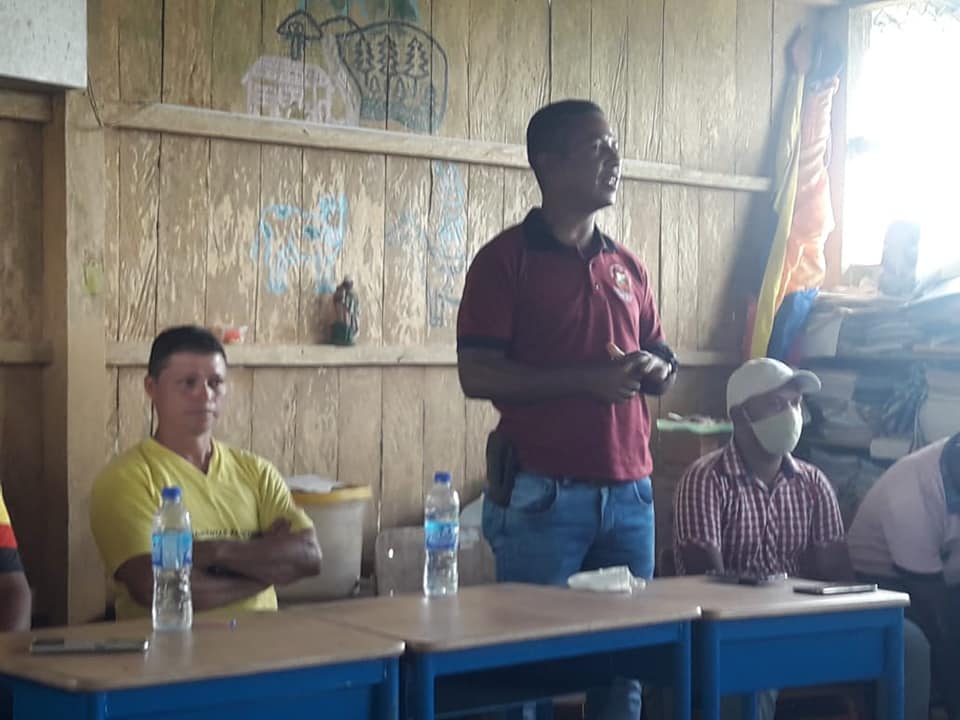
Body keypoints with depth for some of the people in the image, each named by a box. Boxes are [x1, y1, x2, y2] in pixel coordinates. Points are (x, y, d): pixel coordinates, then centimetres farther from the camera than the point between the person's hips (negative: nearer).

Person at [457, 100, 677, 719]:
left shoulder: (628, 267, 15)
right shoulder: (507, 259, -2)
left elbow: (663, 372, 22)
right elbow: (477, 375, -11)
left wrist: (654, 370, -2)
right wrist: (587, 381, -18)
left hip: (630, 492, 5)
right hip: (542, 495, -5)